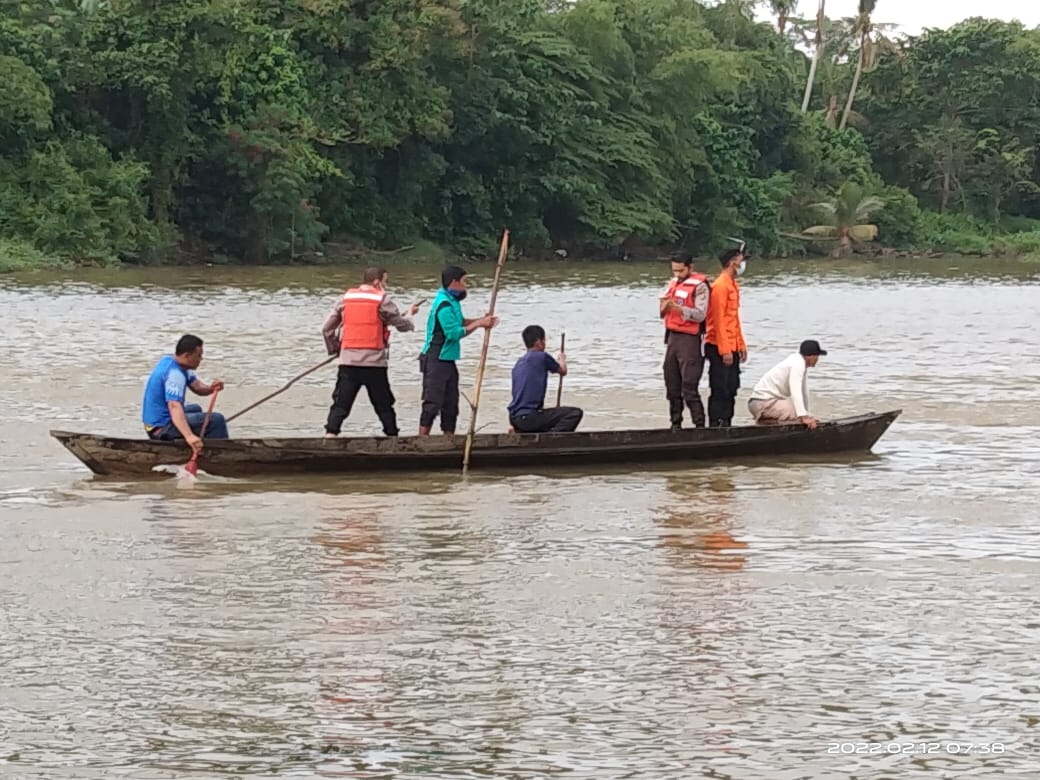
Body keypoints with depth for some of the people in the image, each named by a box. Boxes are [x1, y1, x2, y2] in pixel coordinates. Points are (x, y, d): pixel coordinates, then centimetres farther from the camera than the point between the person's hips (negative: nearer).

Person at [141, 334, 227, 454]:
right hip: (162, 429, -10)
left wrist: (211, 388, -17)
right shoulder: (174, 374, -24)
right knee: (217, 420, -14)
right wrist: (189, 435, -52)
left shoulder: (169, 361, 7)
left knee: (195, 409, 35)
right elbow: (174, 406, -39)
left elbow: (197, 387, 7)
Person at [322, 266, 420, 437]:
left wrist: (334, 349, 23)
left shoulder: (346, 298, 8)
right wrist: (410, 314, 27)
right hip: (374, 361, -2)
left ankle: (330, 433, -12)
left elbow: (327, 329, 8)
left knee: (341, 403, 1)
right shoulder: (382, 300, -3)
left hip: (348, 360, 2)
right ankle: (393, 436, 15)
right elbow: (402, 325, 5)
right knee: (384, 405, 10)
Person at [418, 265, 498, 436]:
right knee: (433, 403, -11)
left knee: (451, 403, 13)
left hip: (448, 360, 10)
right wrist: (478, 324, -16)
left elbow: (459, 322, 20)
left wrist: (481, 320, 6)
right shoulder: (444, 304, -19)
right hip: (436, 361, -10)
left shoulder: (452, 301, 11)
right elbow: (454, 332, -23)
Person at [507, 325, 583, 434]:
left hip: (514, 418, 8)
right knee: (576, 413, -10)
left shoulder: (519, 363, 18)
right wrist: (562, 359, 35)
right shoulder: (542, 357, -5)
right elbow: (563, 371, 12)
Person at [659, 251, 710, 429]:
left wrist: (677, 308, -27)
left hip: (690, 339, -8)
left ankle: (700, 425, -9)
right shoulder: (674, 283, 15)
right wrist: (665, 306, -4)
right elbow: (663, 313, 20)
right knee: (672, 386, 11)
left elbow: (700, 314, -18)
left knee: (689, 388, -12)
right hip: (672, 336, 8)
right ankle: (675, 424, 19)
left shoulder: (699, 286, -8)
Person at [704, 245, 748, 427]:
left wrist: (741, 345, 19)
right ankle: (715, 426, -6)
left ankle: (726, 424, 15)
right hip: (720, 348, -10)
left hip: (731, 347, 10)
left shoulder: (732, 285, 16)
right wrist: (724, 350, -21)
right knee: (720, 390, -8)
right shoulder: (720, 285, -14)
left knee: (731, 389, 11)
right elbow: (718, 319, -19)